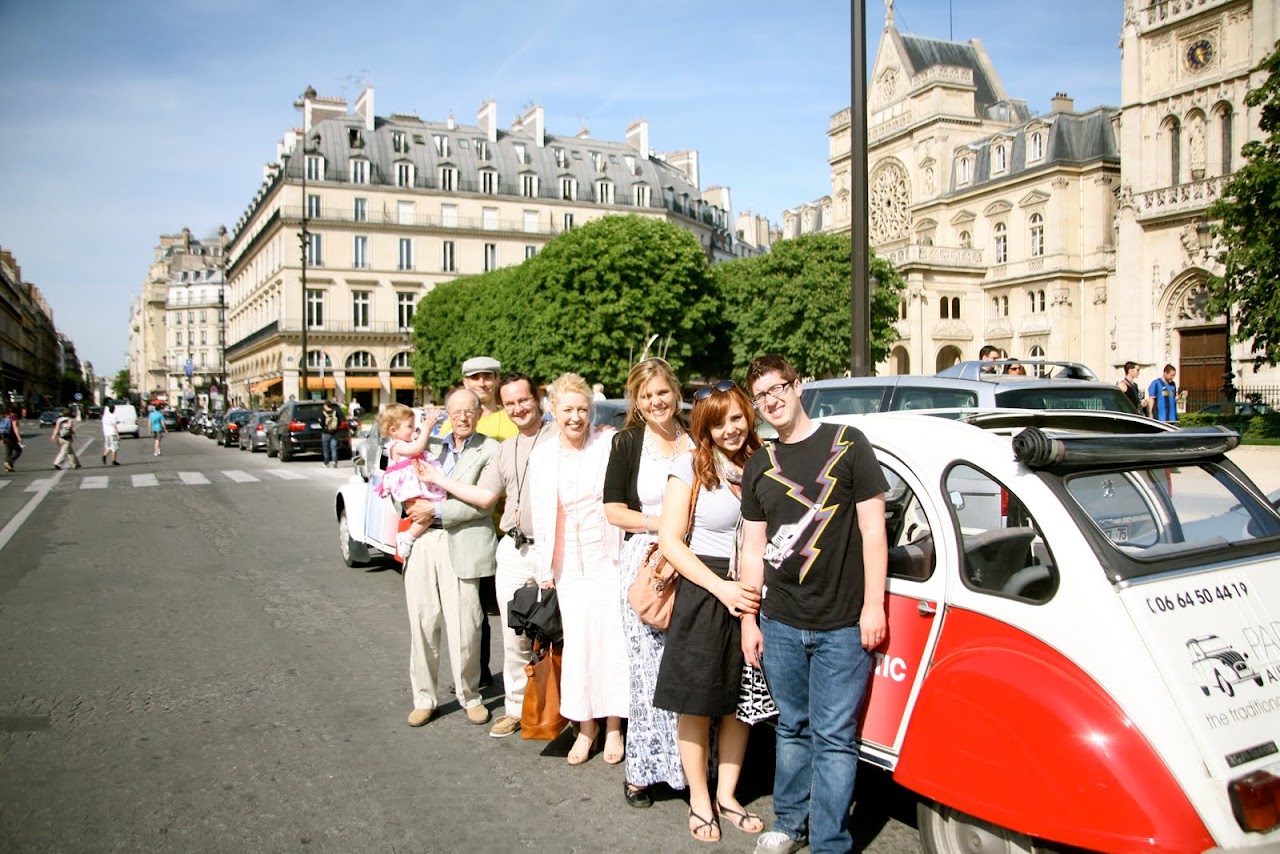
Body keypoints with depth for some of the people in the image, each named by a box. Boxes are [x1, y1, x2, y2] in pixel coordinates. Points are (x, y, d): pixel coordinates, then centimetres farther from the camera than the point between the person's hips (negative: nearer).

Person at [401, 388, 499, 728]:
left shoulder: (490, 450, 0)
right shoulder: (431, 444, 16)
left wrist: (437, 511, -11)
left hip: (462, 544, -4)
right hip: (423, 542, 5)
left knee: (464, 627, -1)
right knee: (422, 623, 8)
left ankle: (470, 696, 18)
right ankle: (424, 699, 21)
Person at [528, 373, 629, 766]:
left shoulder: (609, 442, -5)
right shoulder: (541, 456, 6)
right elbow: (539, 517, 10)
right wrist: (545, 569, 8)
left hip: (608, 557, -3)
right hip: (568, 564, 3)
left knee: (612, 638, 0)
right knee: (577, 641, 4)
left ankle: (614, 726, 16)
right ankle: (585, 726, 19)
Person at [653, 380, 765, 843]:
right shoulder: (691, 467, -6)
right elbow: (670, 541, -9)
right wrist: (722, 588, -16)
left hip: (752, 593, 4)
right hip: (702, 593, -3)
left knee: (740, 701, 13)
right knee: (697, 703, 6)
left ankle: (726, 795, 31)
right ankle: (699, 800, 25)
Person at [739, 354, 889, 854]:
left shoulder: (847, 444, -1)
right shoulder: (759, 467, 11)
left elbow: (872, 529, -3)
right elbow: (753, 548, 13)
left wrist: (873, 606, -7)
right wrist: (748, 620, 9)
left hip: (843, 625, -4)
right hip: (780, 624, 4)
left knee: (833, 737, 0)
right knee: (792, 728, 14)